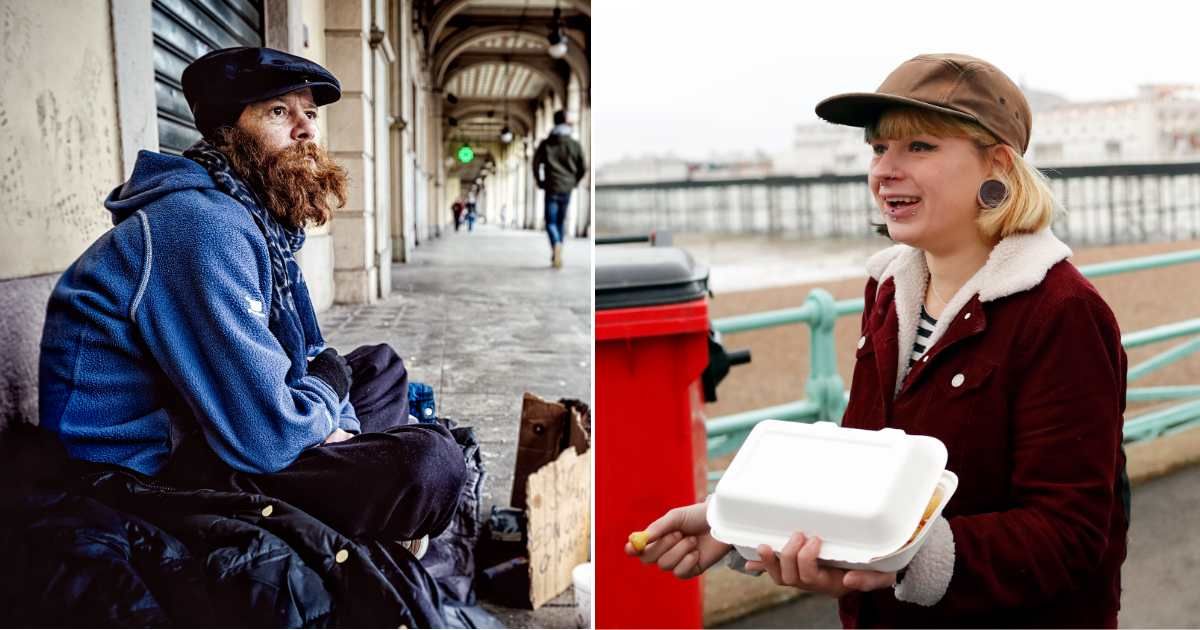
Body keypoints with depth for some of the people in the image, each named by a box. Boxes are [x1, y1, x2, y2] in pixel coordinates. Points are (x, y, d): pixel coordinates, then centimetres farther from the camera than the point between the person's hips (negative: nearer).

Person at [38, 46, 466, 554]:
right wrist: (329, 385, -7)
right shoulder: (203, 226, -24)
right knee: (429, 464, -26)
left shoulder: (265, 218, 7)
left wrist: (340, 426, -4)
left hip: (192, 430, 11)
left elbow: (303, 355, 16)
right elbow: (267, 436, -28)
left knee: (380, 365, 20)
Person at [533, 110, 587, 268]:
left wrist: (540, 182, 8)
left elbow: (536, 163, -5)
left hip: (551, 188, -2)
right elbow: (583, 168, 3)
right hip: (567, 189, 2)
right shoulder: (575, 145, 2)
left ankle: (557, 245, -31)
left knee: (551, 222, -1)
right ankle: (556, 255, 19)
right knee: (560, 221, 16)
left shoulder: (545, 144, -1)